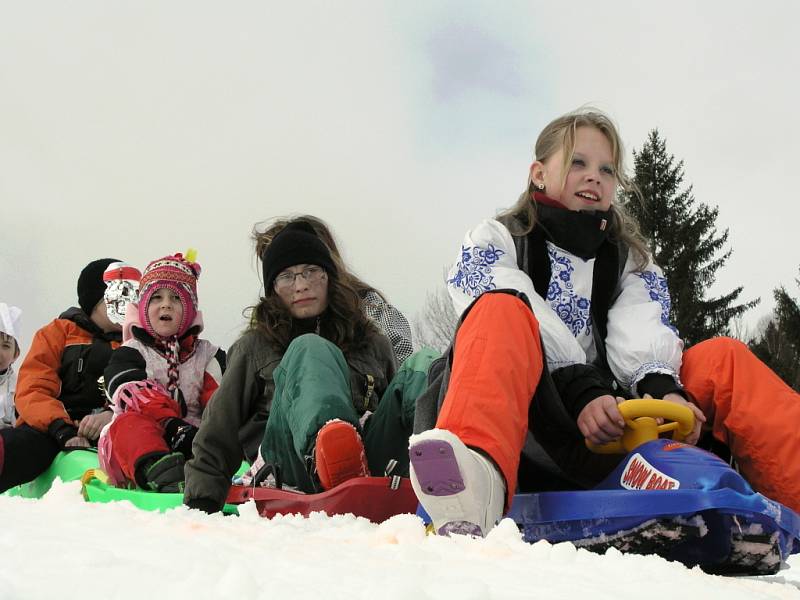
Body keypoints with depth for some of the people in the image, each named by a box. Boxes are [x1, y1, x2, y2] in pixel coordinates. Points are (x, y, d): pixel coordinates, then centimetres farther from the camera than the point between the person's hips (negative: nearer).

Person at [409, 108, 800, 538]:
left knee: (723, 358, -12)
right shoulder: (496, 240, 14)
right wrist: (580, 388, -24)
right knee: (501, 310, -29)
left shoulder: (632, 263, 24)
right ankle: (475, 469, -62)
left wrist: (660, 386, -21)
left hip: (609, 427, 4)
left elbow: (641, 335, 2)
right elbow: (520, 324, -7)